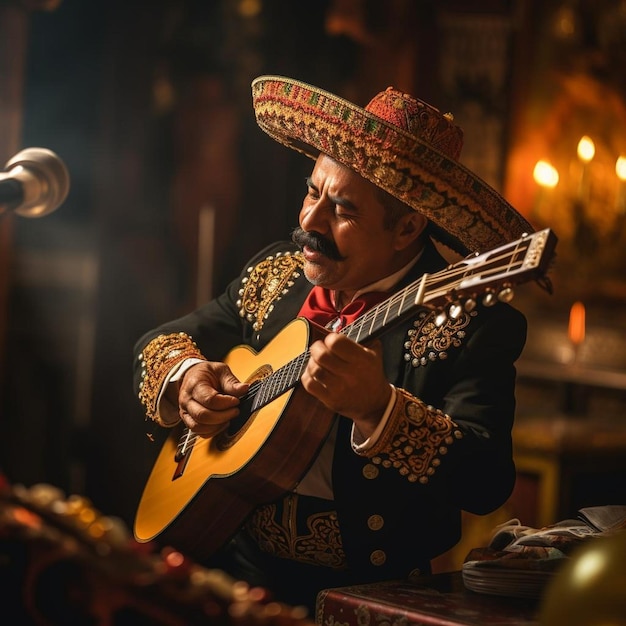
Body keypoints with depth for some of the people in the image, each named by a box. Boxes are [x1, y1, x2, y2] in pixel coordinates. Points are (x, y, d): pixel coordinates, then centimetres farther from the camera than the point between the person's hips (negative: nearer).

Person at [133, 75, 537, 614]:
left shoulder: (473, 322, -11)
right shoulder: (275, 274, 7)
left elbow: (488, 483, -21)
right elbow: (162, 341, 19)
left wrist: (377, 407, -34)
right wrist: (183, 375, -4)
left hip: (368, 590, -5)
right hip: (235, 562, 5)